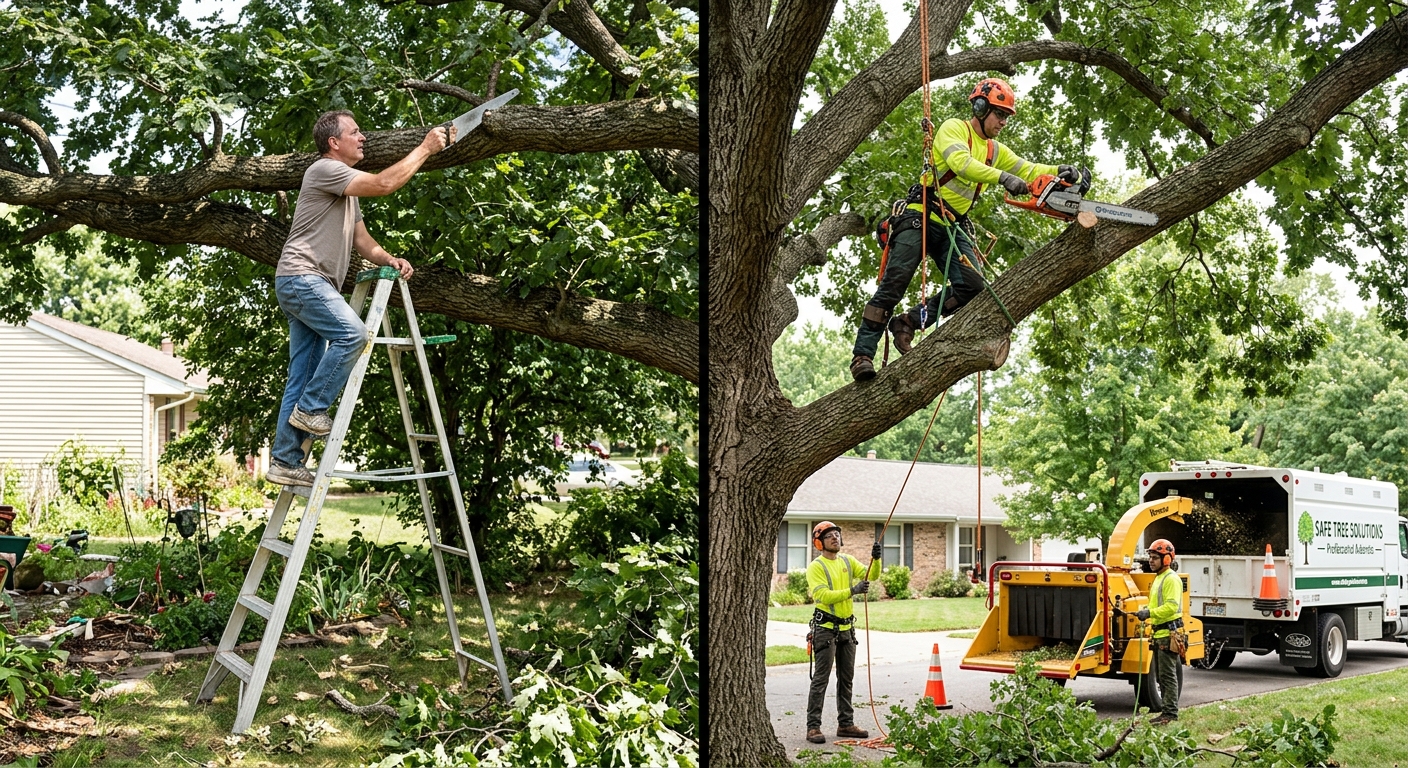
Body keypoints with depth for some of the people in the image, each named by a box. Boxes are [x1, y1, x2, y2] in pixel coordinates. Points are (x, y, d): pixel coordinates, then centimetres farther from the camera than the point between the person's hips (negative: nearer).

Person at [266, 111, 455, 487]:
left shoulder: (348, 189, 24)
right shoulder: (324, 170, -8)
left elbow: (362, 240, 20)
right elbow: (384, 184, -19)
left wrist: (389, 259, -1)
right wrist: (425, 148, -12)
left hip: (315, 285, 10)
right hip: (301, 276, -10)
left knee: (302, 377, 6)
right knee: (351, 333, -26)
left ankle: (284, 460, 6)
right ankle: (310, 408, -14)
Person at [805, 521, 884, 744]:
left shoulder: (847, 561, 9)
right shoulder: (816, 567, -10)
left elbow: (871, 575, 0)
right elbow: (822, 596, -22)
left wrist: (876, 559, -20)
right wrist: (852, 591, -29)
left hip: (847, 628, 7)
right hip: (826, 628, -7)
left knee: (846, 678, 12)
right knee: (821, 678, -7)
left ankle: (845, 724, 21)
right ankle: (813, 727, -5)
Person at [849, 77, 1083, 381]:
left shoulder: (995, 150, 18)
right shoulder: (954, 128, -4)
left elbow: (1027, 170, 12)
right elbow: (961, 163, -22)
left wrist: (1059, 172, -8)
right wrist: (1002, 177, -32)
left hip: (954, 227, 7)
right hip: (920, 218, -7)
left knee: (971, 285, -14)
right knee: (893, 285, -11)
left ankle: (908, 322, -2)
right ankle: (862, 355, -12)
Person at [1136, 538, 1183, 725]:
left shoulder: (1171, 579, -13)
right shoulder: (1159, 578, 20)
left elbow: (1172, 606, -23)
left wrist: (1150, 613, -27)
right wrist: (1146, 611, 11)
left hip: (1169, 633, -11)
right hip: (1160, 633, 11)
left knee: (1168, 675, -8)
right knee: (1161, 675, 13)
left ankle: (1171, 713, -5)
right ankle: (1167, 711, 19)